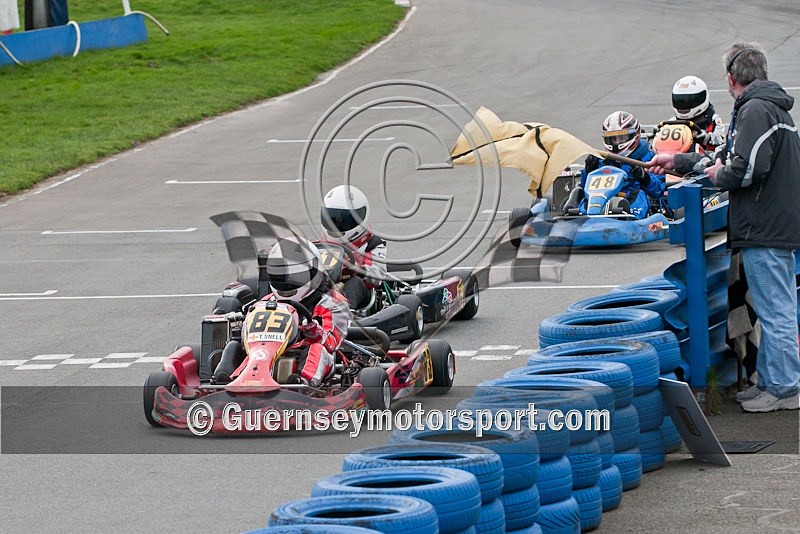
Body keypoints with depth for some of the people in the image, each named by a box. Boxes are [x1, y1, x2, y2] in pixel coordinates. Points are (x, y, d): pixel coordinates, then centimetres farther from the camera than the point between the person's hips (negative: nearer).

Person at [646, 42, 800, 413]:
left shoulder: (755, 110, -15)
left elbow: (748, 168, -27)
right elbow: (729, 157, 27)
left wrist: (719, 176, -6)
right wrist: (677, 162, 32)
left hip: (764, 229, -11)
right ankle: (770, 381, 21)